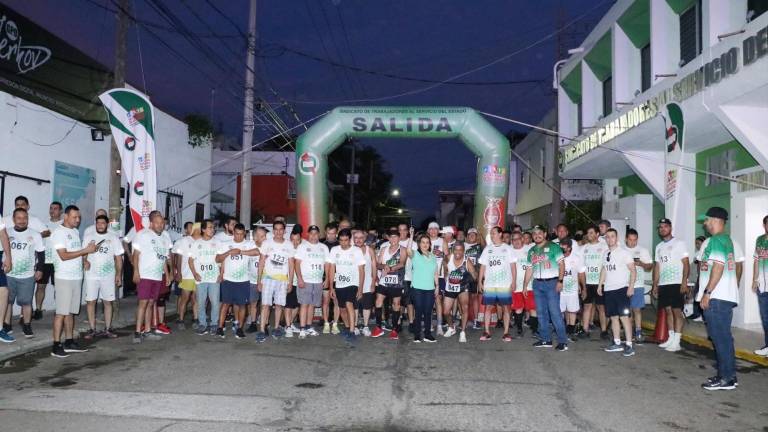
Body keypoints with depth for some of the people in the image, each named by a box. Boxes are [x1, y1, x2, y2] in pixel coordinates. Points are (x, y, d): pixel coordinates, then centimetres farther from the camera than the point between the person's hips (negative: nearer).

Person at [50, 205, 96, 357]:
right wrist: (86, 250, -17)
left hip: (77, 277, 7)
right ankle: (56, 346, -1)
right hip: (64, 278, -7)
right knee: (61, 312, -6)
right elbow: (64, 255, -17)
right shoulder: (59, 233, -9)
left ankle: (69, 342, 17)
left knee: (71, 312, 11)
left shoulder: (76, 232, 15)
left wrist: (89, 249, 0)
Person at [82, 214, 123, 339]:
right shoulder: (88, 237, 4)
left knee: (107, 302, 6)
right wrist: (84, 261, -19)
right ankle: (92, 329, 11)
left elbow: (118, 258, 5)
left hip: (108, 276, 0)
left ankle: (108, 329, 14)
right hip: (91, 275, 0)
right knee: (90, 301, 1)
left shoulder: (114, 238, 5)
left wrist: (119, 275, 0)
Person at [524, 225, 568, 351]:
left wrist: (560, 281, -15)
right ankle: (545, 339, 15)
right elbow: (529, 269, 19)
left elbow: (561, 264, -6)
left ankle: (563, 341, -7)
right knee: (541, 313, 7)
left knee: (555, 312, -10)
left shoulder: (553, 247, -1)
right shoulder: (531, 251, 15)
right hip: (537, 284, 6)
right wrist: (525, 285, 15)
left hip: (551, 282, -6)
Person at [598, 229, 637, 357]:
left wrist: (631, 286, -16)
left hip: (621, 289, -6)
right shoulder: (605, 253, 14)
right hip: (608, 289, 6)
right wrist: (600, 284, 17)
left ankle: (629, 345, -8)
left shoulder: (624, 252, -5)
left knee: (624, 316, -10)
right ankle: (617, 343, 18)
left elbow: (633, 270, -7)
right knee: (613, 317, 10)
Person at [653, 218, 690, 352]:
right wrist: (655, 285, 13)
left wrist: (684, 282, -16)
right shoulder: (659, 247, 16)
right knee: (668, 311, 8)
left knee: (677, 311, -6)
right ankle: (671, 339, 14)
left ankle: (676, 342, -5)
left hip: (676, 283, -6)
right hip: (663, 284, 6)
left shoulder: (679, 243, -1)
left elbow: (686, 264, -7)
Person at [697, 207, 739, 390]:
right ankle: (729, 375, 21)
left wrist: (707, 292, -20)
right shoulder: (727, 240, 18)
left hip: (716, 297, -10)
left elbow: (718, 267, -21)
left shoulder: (715, 240, -13)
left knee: (720, 337, -5)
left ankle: (726, 378, 0)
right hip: (727, 296, 10)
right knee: (724, 337, 14)